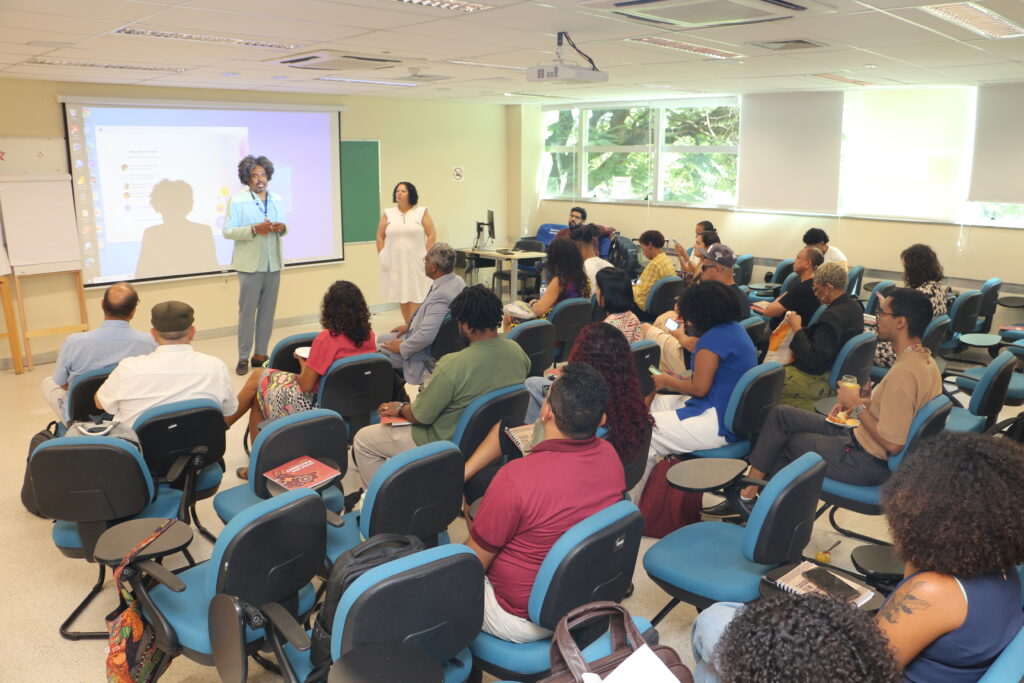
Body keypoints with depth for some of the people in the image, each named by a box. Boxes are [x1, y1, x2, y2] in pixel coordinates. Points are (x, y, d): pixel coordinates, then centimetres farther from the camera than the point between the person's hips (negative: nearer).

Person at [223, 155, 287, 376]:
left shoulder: (277, 199, 11)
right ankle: (243, 357, 7)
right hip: (250, 264, -5)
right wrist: (254, 229, -22)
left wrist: (282, 228, -8)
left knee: (268, 311, 7)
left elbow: (283, 229, 16)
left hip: (273, 264, 5)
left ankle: (260, 354, 16)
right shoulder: (237, 200, -3)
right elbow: (227, 231, -9)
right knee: (247, 311, -1)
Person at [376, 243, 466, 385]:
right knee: (381, 339, 23)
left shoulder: (441, 295, -32)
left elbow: (426, 336, -35)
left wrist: (402, 348, -18)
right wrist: (410, 326, 15)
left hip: (427, 356, -10)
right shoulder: (457, 281, -2)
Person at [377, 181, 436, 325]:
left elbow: (431, 235, 0)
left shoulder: (422, 212, 1)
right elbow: (380, 237, 10)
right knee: (401, 294, 6)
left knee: (416, 296, -6)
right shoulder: (388, 213, 7)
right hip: (395, 262, 2)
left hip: (416, 262, -2)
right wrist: (382, 257, 3)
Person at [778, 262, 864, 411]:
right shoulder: (854, 306, 5)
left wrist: (797, 329, -18)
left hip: (819, 379, -10)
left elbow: (813, 359, -28)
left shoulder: (833, 316, -26)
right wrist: (801, 330, 6)